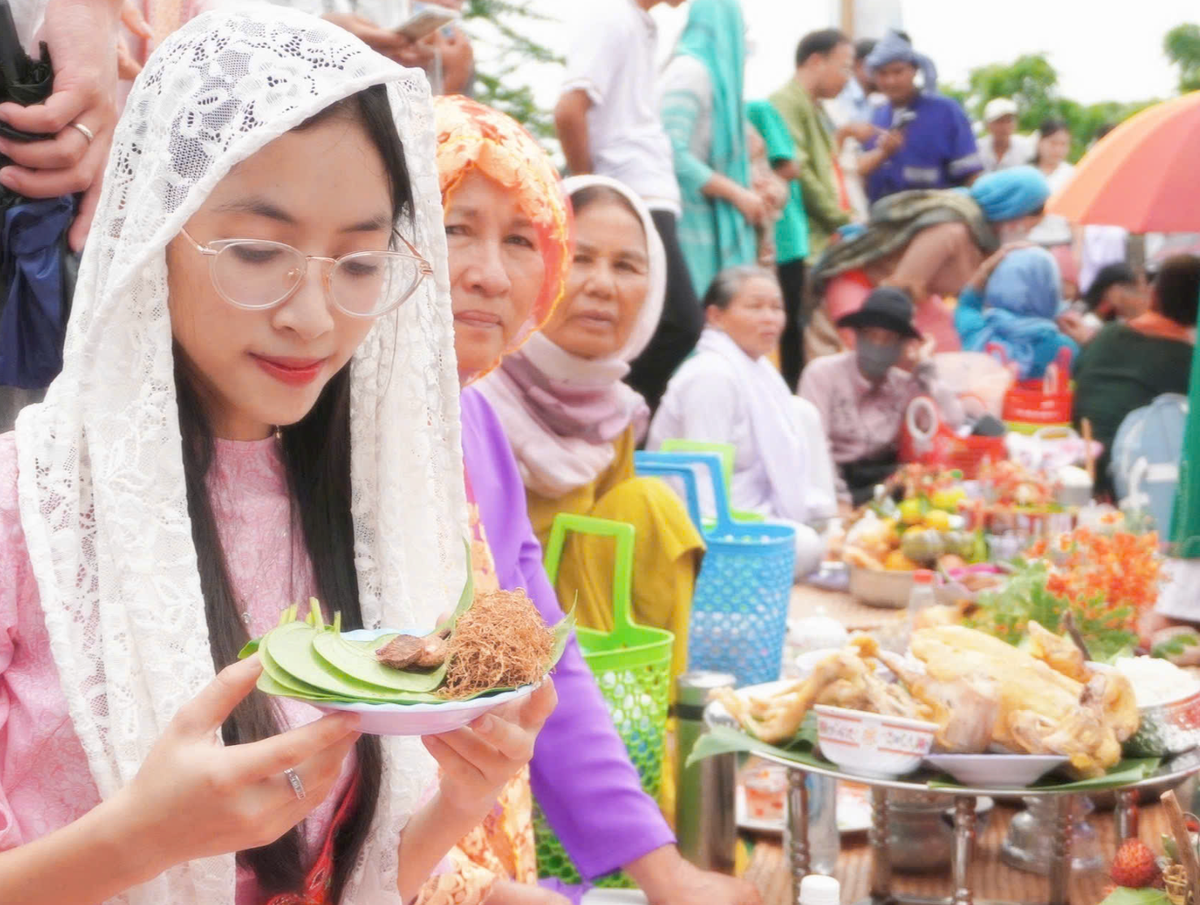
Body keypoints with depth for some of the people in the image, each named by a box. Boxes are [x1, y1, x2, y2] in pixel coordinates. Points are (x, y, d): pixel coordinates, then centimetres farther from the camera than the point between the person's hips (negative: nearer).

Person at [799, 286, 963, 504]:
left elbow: (952, 422, -4)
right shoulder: (823, 373, -2)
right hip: (841, 480, -5)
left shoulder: (905, 380, 8)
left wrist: (923, 368, -3)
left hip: (890, 478, 5)